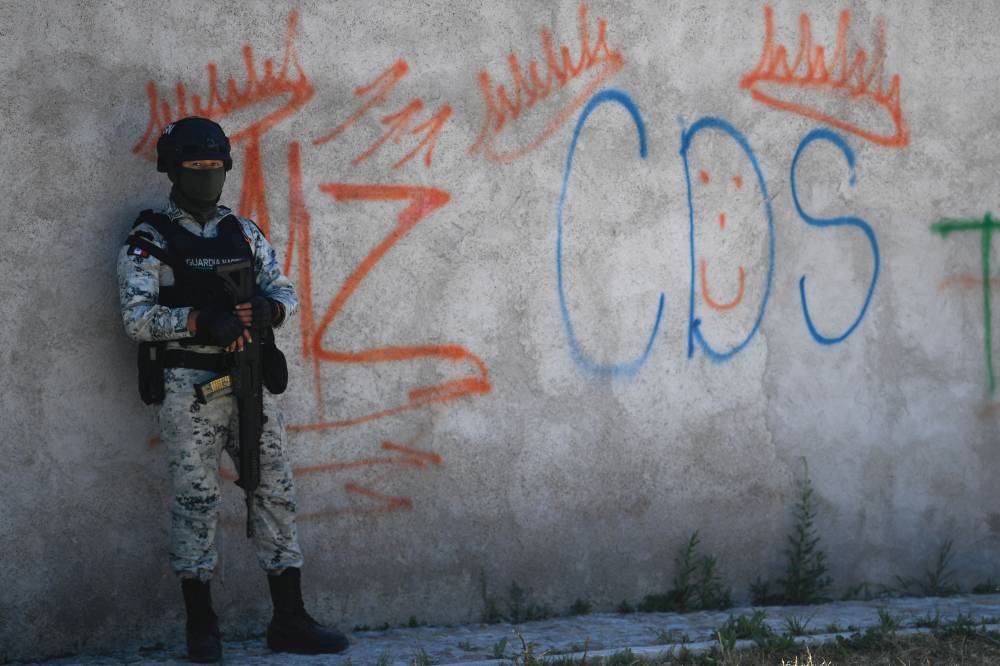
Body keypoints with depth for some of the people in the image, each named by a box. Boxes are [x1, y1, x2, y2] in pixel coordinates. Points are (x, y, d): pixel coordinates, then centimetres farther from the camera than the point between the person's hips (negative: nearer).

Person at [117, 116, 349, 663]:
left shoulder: (244, 234, 14)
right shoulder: (149, 241, -1)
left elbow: (286, 292, 12)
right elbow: (136, 318, -10)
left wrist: (267, 307, -12)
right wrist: (200, 320, -23)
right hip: (190, 388, -5)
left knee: (275, 494, 3)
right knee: (195, 502, -2)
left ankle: (289, 622, 7)